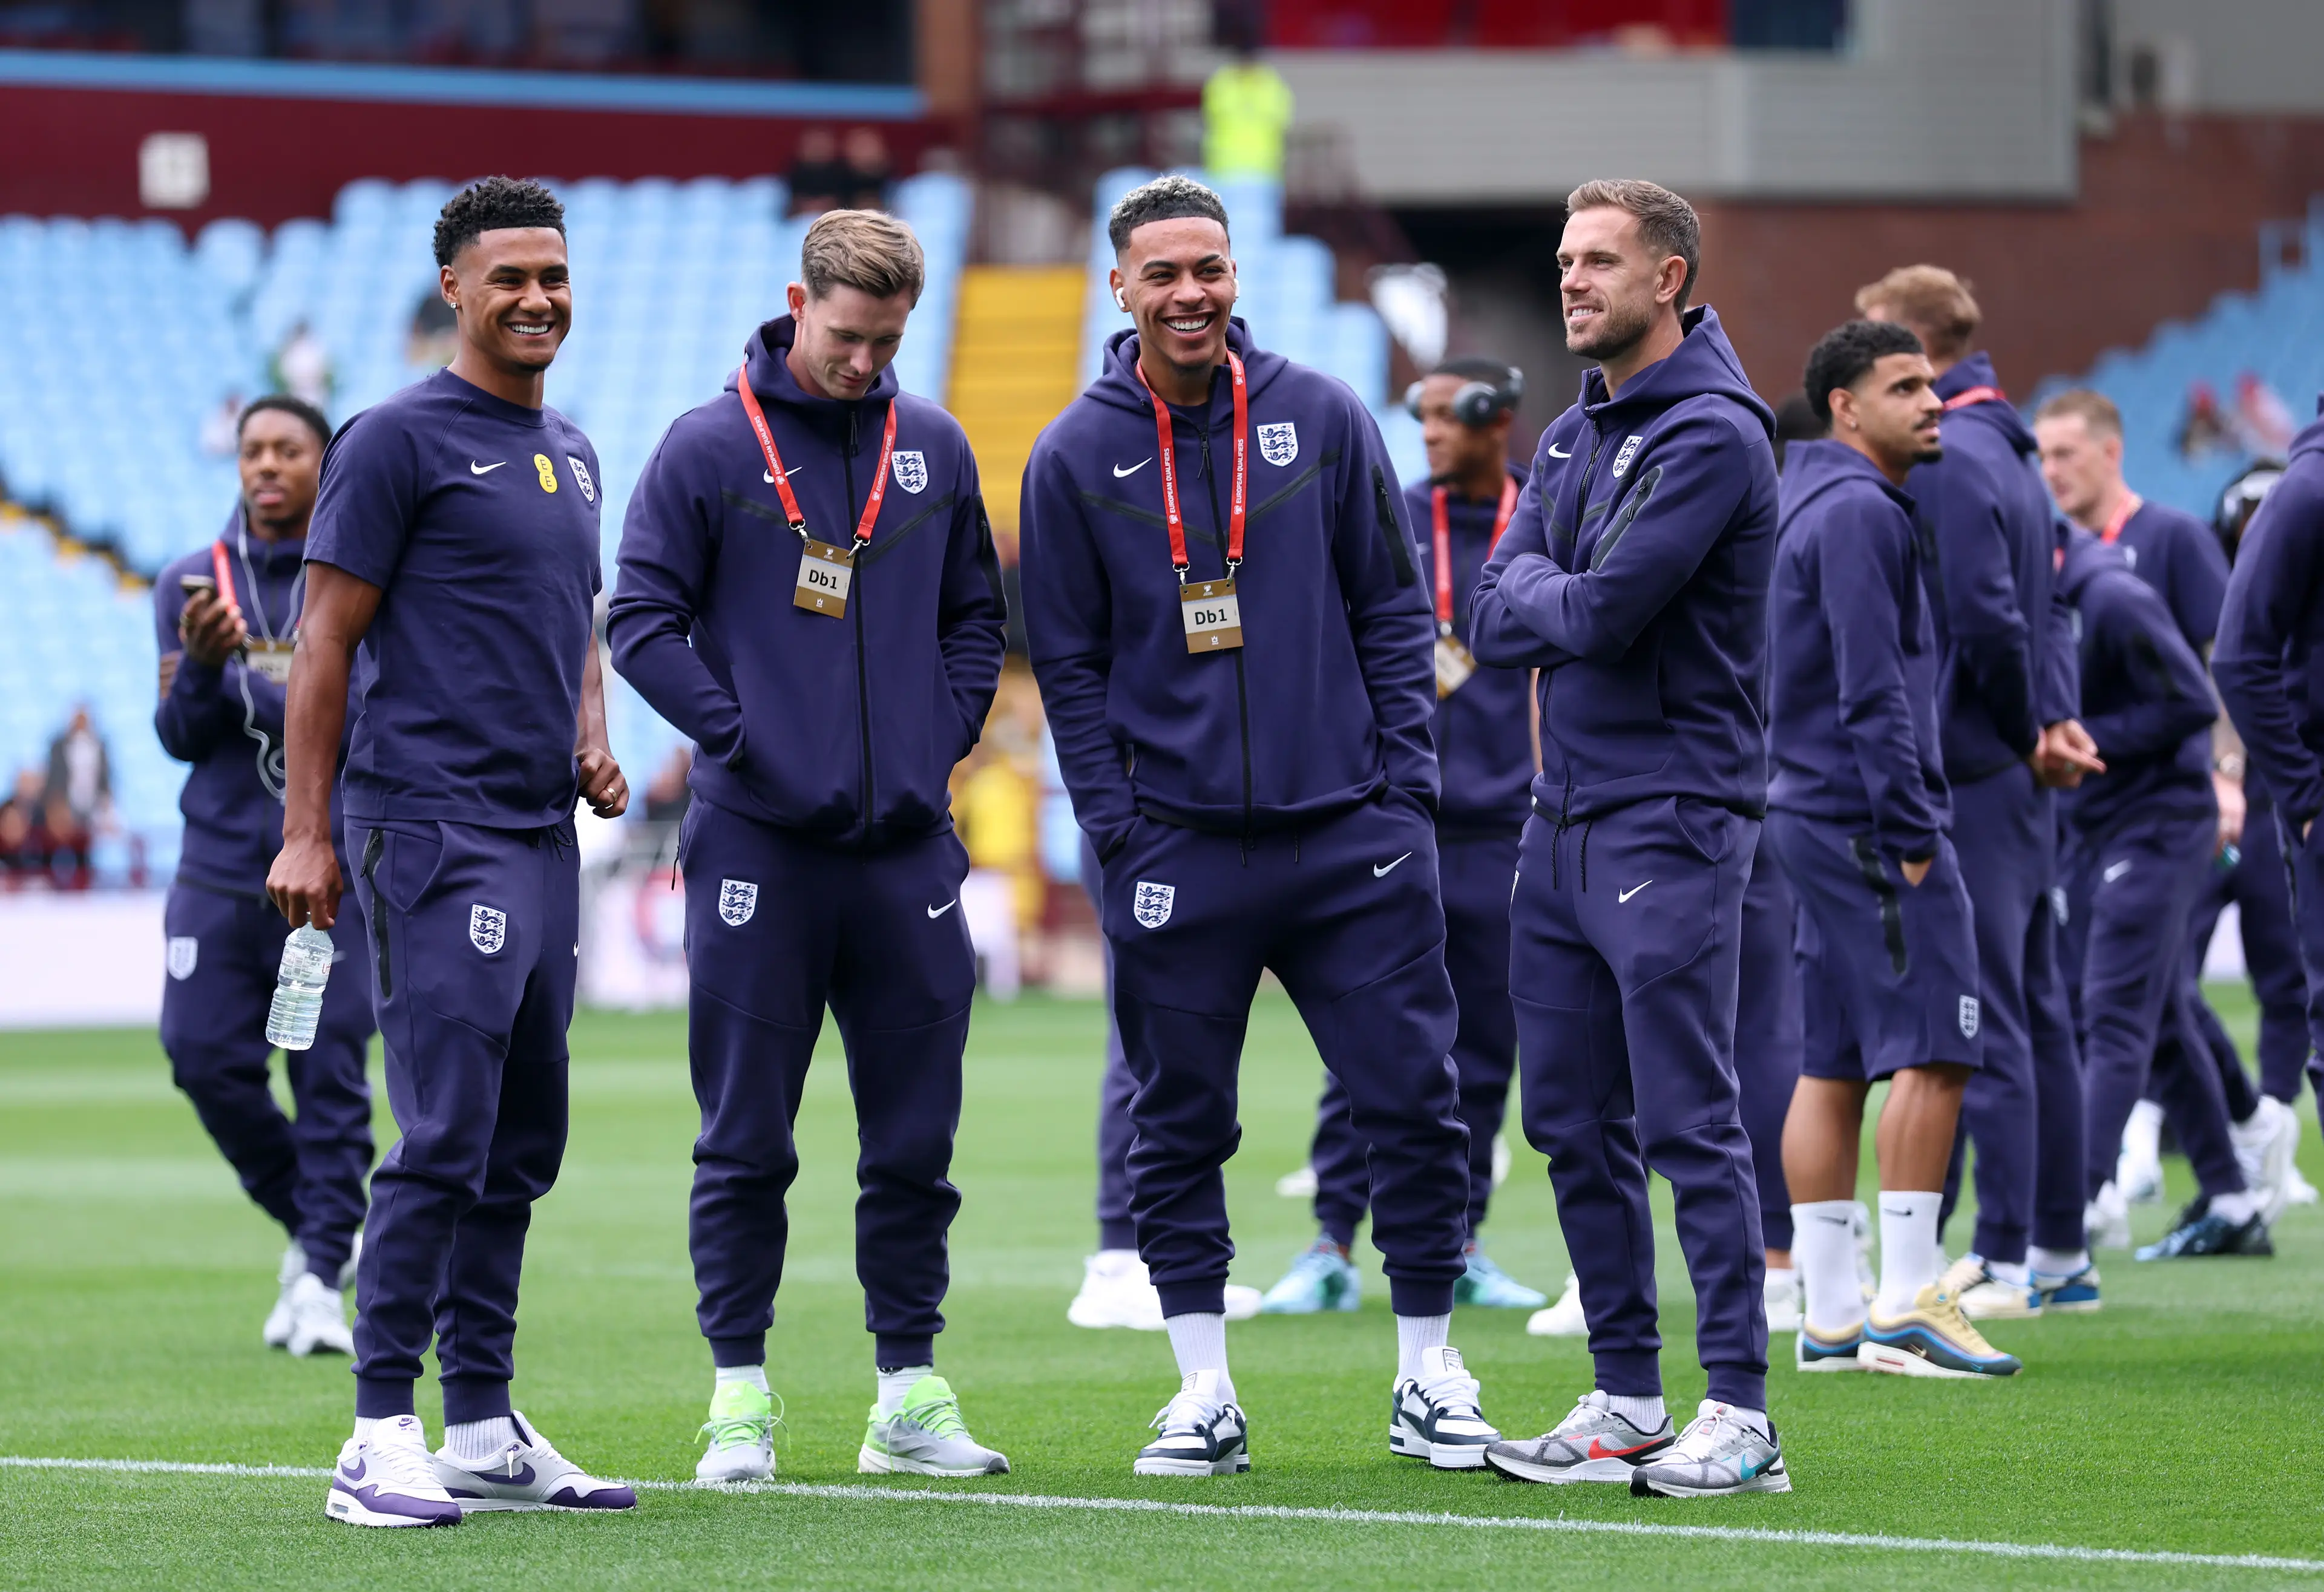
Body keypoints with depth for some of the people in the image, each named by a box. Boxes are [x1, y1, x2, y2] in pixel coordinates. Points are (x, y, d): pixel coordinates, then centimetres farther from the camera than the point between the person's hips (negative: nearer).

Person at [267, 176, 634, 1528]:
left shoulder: (569, 452, 18)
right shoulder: (399, 440, -6)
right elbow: (328, 640, -7)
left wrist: (593, 745, 9)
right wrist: (306, 833, -12)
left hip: (545, 832, 8)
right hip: (435, 828, -8)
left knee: (521, 1147, 10)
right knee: (445, 1136, -13)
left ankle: (486, 1429, 17)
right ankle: (381, 1437, -11)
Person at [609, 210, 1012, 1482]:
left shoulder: (934, 449, 10)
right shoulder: (709, 448, -2)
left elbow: (974, 612, 19)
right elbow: (641, 619, -4)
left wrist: (947, 732, 5)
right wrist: (740, 734, -10)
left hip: (906, 842, 4)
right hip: (759, 847, -4)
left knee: (915, 1137, 6)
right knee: (745, 1141, 0)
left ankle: (910, 1396, 13)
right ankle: (740, 1399, 6)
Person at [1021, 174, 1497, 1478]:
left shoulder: (1325, 418, 4)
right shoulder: (1076, 459, 2)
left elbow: (1394, 608, 7)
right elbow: (1068, 661, 5)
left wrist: (1405, 784, -1)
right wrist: (1117, 826, -4)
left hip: (1351, 834, 1)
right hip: (1177, 850, 0)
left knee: (1413, 1103, 0)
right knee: (1179, 1130, 3)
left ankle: (1428, 1373, 12)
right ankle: (1206, 1391, 11)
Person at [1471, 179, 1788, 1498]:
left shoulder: (1712, 435, -12)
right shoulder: (1575, 438, 16)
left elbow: (1601, 614, -19)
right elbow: (1494, 617, 11)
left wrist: (1546, 596, 1)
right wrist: (1561, 597, -8)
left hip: (1672, 824, -9)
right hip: (1564, 819, 9)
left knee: (1689, 1122, -9)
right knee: (1576, 1123, 9)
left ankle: (1743, 1416, -7)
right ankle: (1627, 1403, 16)